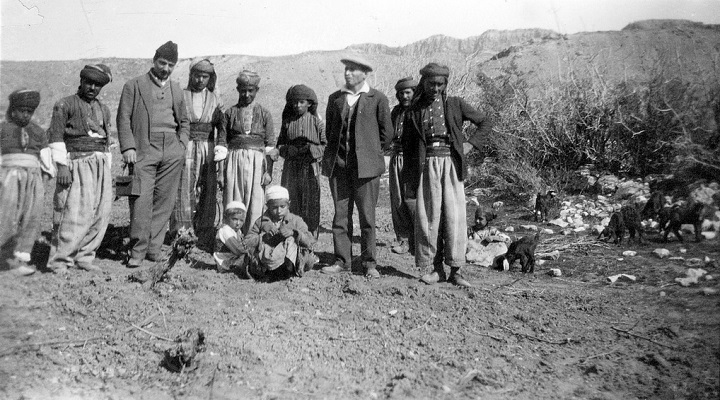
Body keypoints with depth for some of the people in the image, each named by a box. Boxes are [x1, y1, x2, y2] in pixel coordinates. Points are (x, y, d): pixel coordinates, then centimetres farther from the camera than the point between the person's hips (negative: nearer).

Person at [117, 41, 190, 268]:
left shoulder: (176, 90, 20)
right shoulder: (134, 86, 7)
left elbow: (184, 122, 26)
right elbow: (123, 118, 1)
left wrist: (182, 145, 10)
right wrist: (128, 147, -10)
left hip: (172, 151, 4)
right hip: (144, 149, -4)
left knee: (165, 200, 2)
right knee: (142, 200, -10)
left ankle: (153, 248, 10)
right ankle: (137, 251, -3)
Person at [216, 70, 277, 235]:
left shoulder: (264, 114, 8)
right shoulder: (229, 113, 8)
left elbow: (270, 145, 6)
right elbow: (221, 142, 7)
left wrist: (269, 171, -1)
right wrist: (221, 171, 1)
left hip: (257, 161, 0)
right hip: (234, 161, 0)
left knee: (255, 205, -4)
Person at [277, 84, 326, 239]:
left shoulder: (317, 122, 2)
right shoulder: (287, 122, 8)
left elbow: (326, 145, 3)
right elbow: (280, 145, 11)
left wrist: (312, 149, -15)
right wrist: (291, 150, -9)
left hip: (310, 167, -2)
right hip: (291, 168, 2)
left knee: (310, 205, 0)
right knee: (289, 204, 2)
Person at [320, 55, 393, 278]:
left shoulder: (377, 99, 0)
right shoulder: (335, 98, 12)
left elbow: (386, 132, 5)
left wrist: (373, 153, 7)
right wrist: (334, 153, 15)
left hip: (365, 165, -3)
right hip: (338, 164, 4)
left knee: (367, 216, 0)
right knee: (340, 214, 5)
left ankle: (369, 263, 9)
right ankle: (342, 260, 14)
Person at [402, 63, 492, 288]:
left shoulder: (455, 105, 10)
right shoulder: (414, 111, 10)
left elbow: (484, 123, 18)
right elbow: (408, 147, 11)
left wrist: (470, 144, 2)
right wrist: (409, 181, 6)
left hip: (451, 164, -1)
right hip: (426, 166, 1)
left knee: (454, 216, -6)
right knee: (428, 217, -2)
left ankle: (456, 270, 0)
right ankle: (436, 269, 9)